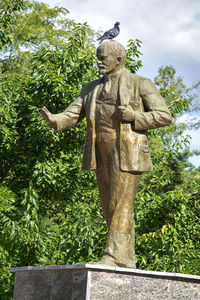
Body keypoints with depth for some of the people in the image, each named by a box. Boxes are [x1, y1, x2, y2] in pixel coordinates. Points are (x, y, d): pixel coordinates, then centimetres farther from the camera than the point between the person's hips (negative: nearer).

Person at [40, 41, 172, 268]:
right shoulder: (91, 89, 19)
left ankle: (115, 257, -13)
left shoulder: (141, 84, 3)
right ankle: (127, 260, 11)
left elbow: (164, 116, -1)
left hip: (127, 152, -6)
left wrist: (134, 116, -14)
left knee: (121, 205, -12)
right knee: (110, 207, 5)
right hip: (101, 154, 6)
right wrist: (53, 120, -13)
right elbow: (72, 115, 8)